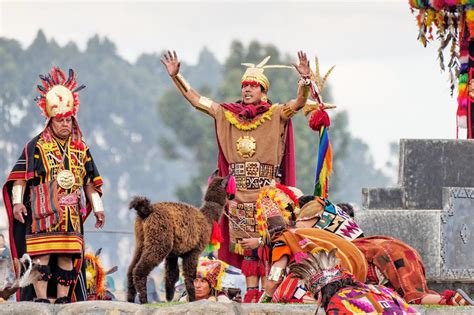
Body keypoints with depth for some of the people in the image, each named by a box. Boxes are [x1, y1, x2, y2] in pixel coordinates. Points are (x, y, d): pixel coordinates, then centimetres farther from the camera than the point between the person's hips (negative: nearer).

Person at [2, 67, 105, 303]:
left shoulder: (81, 149, 14)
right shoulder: (36, 146, 1)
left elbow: (90, 182, 18)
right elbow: (21, 175, -3)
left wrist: (97, 208, 13)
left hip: (71, 213, 5)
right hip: (42, 211, -5)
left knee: (68, 255, 2)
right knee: (42, 253, -11)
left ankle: (63, 299, 6)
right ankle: (41, 298, -13)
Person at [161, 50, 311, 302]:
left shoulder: (275, 115, 1)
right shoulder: (228, 115, 11)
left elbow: (299, 102, -13)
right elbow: (196, 100, 13)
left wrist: (305, 80, -31)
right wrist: (176, 76, 8)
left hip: (266, 193, -4)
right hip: (239, 193, 4)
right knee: (245, 243, 4)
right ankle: (251, 291, 7)